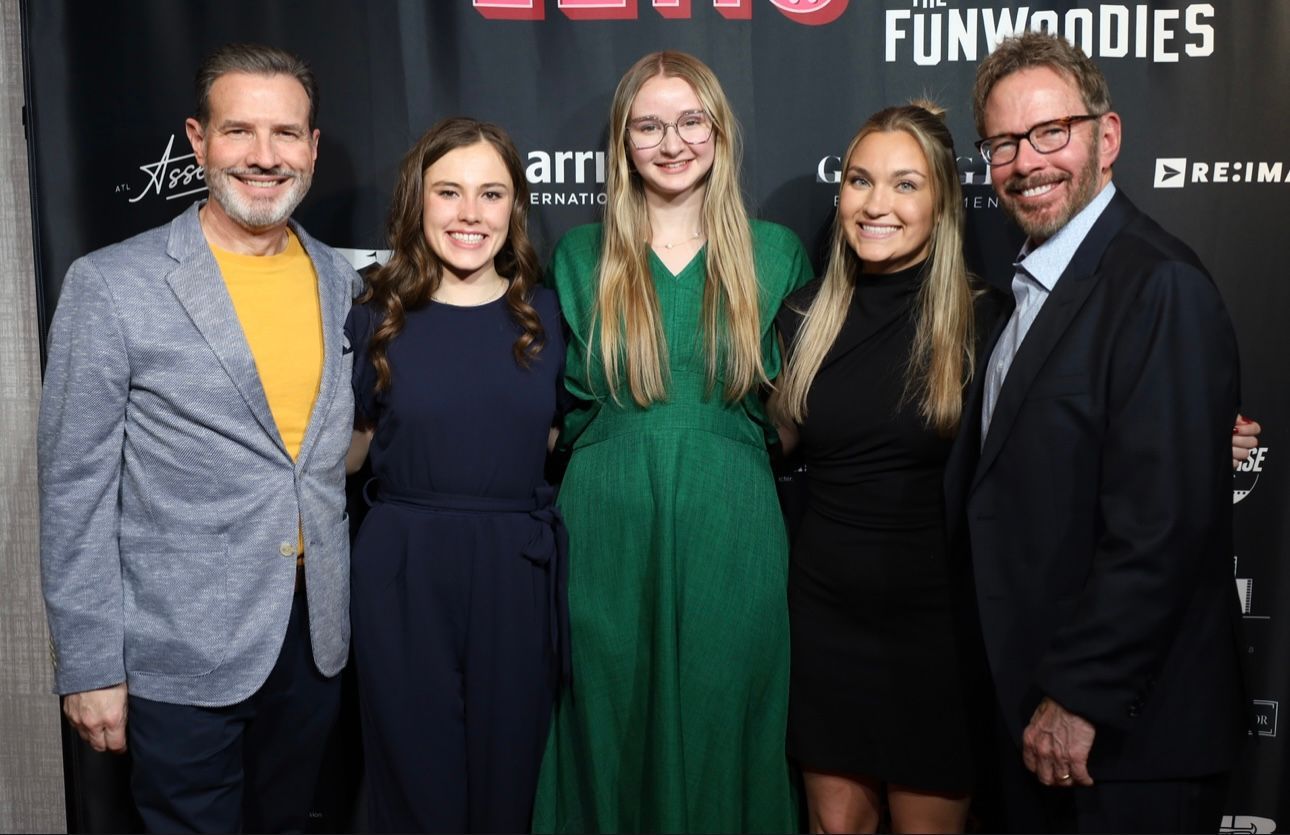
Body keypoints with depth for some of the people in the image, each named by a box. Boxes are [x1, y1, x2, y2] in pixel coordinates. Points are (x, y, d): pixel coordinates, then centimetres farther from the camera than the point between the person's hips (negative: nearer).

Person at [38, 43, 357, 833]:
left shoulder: (341, 281, 4)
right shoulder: (111, 285, -10)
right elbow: (77, 488, -9)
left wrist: (347, 606, 9)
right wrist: (89, 664, -9)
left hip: (318, 636, 5)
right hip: (182, 653, -4)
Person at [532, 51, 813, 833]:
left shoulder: (776, 252, 5)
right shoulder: (581, 256, 6)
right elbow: (566, 404, 13)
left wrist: (742, 459, 4)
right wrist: (613, 464, 5)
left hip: (730, 536, 0)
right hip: (609, 539, 1)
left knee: (721, 744, 10)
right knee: (611, 743, 11)